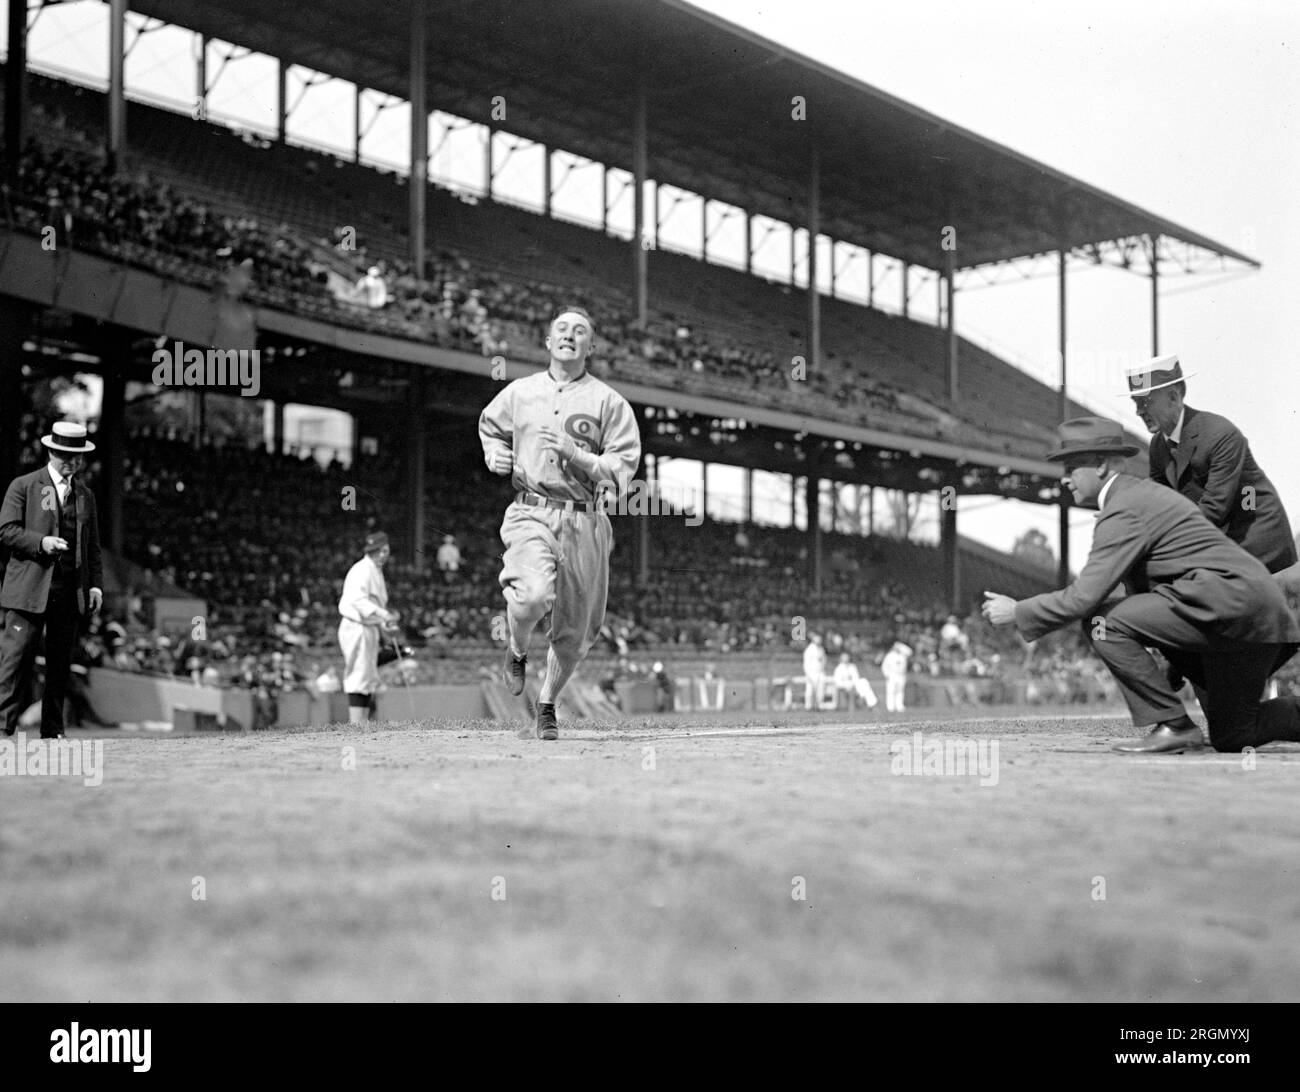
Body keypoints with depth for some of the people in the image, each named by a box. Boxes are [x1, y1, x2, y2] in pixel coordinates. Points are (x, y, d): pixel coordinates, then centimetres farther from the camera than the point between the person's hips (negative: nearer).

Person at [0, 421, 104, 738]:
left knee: (60, 664, 5)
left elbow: (92, 546, 19)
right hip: (30, 589, -4)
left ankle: (53, 732, 9)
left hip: (71, 592, 4)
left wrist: (96, 584, 8)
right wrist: (41, 542, -18)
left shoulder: (85, 495, 18)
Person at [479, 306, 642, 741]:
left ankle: (547, 705, 29)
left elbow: (623, 469, -1)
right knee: (533, 596, -28)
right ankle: (517, 651, 7)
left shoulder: (609, 402, 5)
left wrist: (576, 456, -15)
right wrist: (496, 455, 11)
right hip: (531, 513, 0)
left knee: (574, 630, 4)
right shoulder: (519, 392, 12)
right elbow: (489, 426, 32)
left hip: (585, 521, 1)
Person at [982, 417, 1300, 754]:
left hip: (1228, 602, -10)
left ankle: (1173, 726, -10)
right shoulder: (1143, 492, 22)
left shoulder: (1124, 511, -11)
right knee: (1230, 739, 20)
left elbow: (1084, 596, -16)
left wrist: (1018, 612, -5)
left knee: (1102, 622, -14)